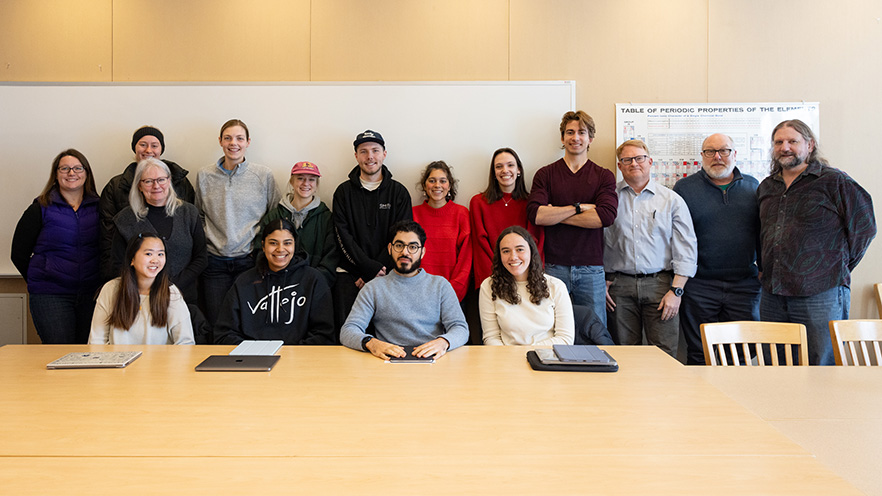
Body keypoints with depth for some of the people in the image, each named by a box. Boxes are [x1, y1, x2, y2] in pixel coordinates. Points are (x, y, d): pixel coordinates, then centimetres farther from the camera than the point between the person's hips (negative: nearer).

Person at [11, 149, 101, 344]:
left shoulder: (98, 207, 8)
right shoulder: (41, 209, 3)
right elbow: (19, 254, 7)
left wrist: (103, 285, 4)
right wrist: (40, 283, 7)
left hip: (92, 294, 2)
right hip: (50, 296, -2)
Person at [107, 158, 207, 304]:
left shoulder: (189, 213, 8)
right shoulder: (125, 219, 5)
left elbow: (200, 259, 6)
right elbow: (118, 266, 5)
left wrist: (175, 286, -6)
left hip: (183, 296, 1)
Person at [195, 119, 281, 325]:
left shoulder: (264, 175, 1)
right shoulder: (204, 176, 7)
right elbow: (199, 217, 16)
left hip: (250, 259, -1)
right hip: (215, 262, 2)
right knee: (215, 322, 3)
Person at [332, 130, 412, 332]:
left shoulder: (399, 192, 9)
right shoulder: (344, 191, 10)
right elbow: (343, 236, 0)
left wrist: (375, 274, -9)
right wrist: (372, 268, -12)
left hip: (386, 272, 0)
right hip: (349, 272, 1)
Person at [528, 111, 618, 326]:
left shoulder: (604, 176, 7)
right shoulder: (545, 174, 7)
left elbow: (606, 216, -11)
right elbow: (535, 215, -9)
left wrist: (555, 214, -8)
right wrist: (578, 207, -9)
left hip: (591, 268, 1)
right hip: (555, 266, 0)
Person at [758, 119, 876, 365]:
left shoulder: (834, 182, -3)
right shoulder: (766, 187, 14)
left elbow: (865, 228, 0)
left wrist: (838, 268, 1)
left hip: (821, 296, -5)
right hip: (772, 296, 5)